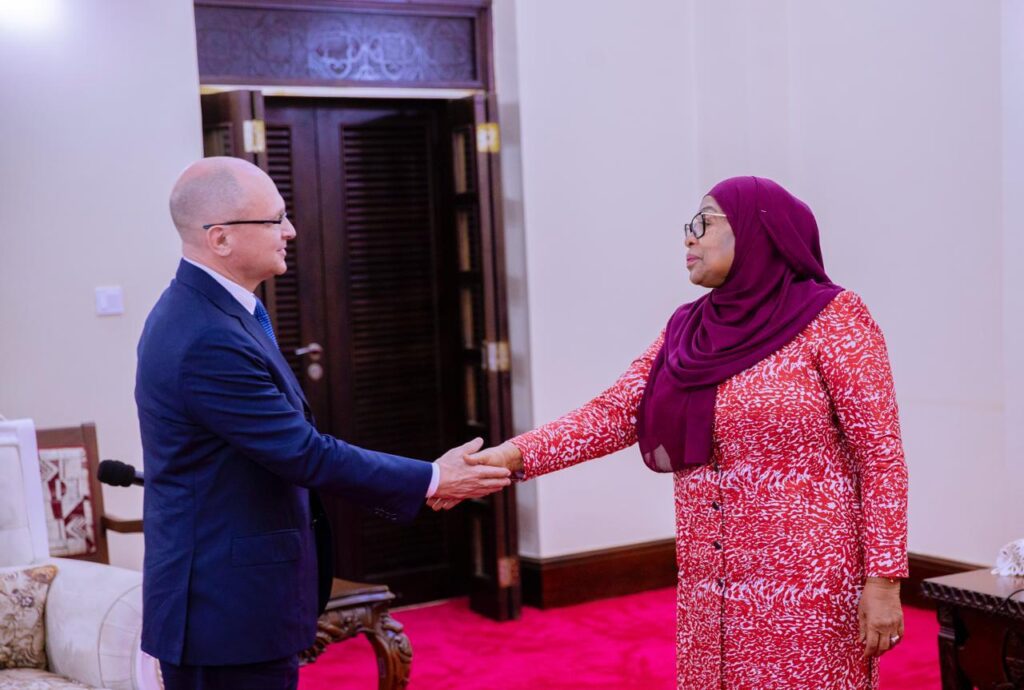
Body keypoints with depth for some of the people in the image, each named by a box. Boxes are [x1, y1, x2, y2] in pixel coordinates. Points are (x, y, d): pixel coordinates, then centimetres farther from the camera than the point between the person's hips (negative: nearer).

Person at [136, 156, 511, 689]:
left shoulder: (201, 309, 8)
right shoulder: (209, 340, -25)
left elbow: (287, 442, 13)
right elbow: (304, 454, -22)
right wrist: (430, 481, -12)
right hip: (229, 609, -10)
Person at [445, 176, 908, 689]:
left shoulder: (830, 317, -7)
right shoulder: (688, 330, 9)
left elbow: (881, 455, -9)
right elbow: (615, 412, 1)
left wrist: (883, 580, -14)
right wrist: (512, 456, -12)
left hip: (806, 586, -5)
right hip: (711, 591, 5)